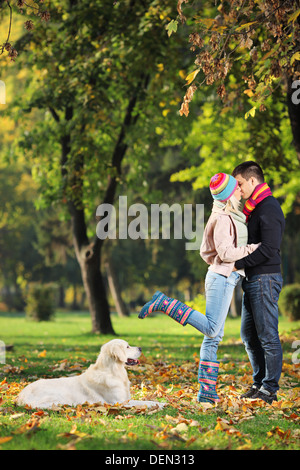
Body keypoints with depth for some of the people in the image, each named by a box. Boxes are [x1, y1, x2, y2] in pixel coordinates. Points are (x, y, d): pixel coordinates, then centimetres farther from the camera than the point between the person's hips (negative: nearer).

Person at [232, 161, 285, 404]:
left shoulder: (269, 209, -14)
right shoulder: (255, 208, 17)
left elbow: (269, 248, -22)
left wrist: (238, 263, -20)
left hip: (265, 279, -11)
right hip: (253, 279, 11)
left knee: (268, 336, -5)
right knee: (249, 335, 14)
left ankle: (270, 389, 0)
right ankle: (259, 384, 22)